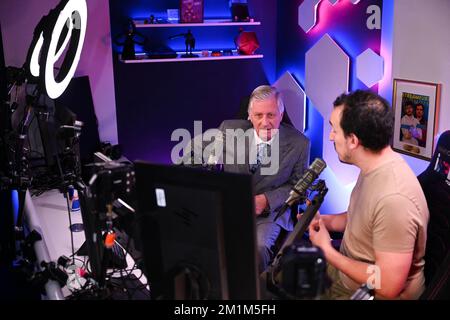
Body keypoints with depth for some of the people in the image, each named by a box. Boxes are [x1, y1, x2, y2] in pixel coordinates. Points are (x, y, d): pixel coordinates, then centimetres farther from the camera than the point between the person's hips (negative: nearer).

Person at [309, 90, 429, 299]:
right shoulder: (374, 167, -3)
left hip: (378, 293, -8)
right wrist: (323, 221, -2)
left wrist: (327, 251, -20)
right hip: (349, 269, 8)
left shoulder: (394, 199, -34)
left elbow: (388, 286, -30)